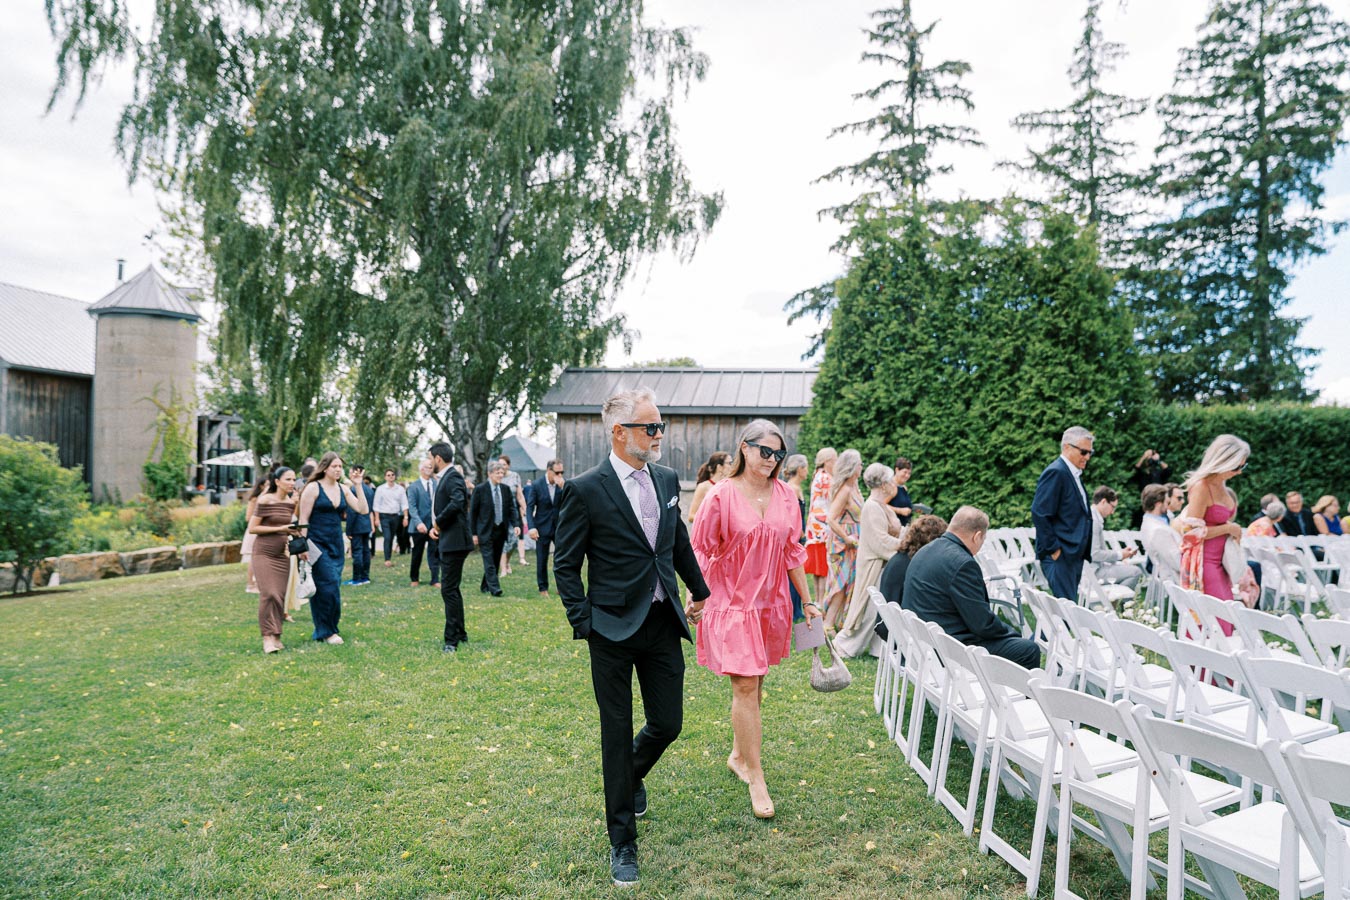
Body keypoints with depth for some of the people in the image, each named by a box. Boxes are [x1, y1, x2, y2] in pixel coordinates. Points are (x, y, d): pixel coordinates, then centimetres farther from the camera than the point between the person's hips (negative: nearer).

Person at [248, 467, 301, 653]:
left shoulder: (291, 503, 8)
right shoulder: (265, 501, -9)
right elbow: (252, 528, -10)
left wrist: (294, 531, 1)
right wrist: (279, 529, -16)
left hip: (282, 554, 5)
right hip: (264, 552, -5)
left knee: (280, 595, 3)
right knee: (268, 594, -12)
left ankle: (276, 635, 13)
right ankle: (267, 637, -5)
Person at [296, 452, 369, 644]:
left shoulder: (344, 489, 8)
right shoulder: (313, 488, -7)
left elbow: (363, 510, -1)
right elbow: (303, 520, -8)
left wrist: (358, 486, -5)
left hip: (336, 544, 6)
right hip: (317, 543, -6)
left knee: (332, 585, 8)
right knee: (328, 585, -10)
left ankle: (325, 630, 20)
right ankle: (326, 632, 1)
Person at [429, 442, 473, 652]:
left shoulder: (453, 476, -14)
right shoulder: (443, 478, 17)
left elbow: (457, 503, -30)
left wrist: (438, 522, -17)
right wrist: (434, 527, 3)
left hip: (454, 540, -11)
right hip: (448, 541, 11)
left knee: (449, 589, -9)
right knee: (451, 588, 17)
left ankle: (452, 639, -4)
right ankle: (460, 633, 27)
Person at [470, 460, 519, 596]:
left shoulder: (506, 489, 5)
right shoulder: (480, 489, -7)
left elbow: (511, 508, 6)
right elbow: (472, 512, -4)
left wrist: (516, 524, -10)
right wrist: (474, 533, -6)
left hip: (501, 530, 5)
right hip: (485, 531, -5)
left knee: (496, 560, 10)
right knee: (489, 561, -9)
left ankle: (485, 586, 23)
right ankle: (494, 588, -11)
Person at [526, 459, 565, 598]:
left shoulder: (564, 483, -2)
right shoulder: (537, 484, -7)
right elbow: (529, 507, -6)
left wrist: (562, 487, -21)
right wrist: (531, 527, -14)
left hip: (560, 526, 2)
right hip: (543, 527, -2)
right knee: (541, 560, 6)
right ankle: (543, 588, 18)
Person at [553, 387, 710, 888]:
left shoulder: (667, 479, 4)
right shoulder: (586, 490, -12)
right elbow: (565, 565, -6)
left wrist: (699, 589, 28)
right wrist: (583, 623, -11)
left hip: (663, 623, 5)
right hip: (614, 630, -5)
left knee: (667, 724, 11)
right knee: (617, 733, 7)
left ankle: (633, 776, 45)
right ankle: (622, 842, 25)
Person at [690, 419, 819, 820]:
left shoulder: (785, 495, 3)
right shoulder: (722, 495, -11)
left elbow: (793, 552, 10)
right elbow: (701, 550, -6)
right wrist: (696, 598, -10)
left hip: (772, 604, 5)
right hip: (732, 603, -5)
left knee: (754, 684, 15)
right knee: (745, 687, -5)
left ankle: (738, 754, 34)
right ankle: (756, 779, 5)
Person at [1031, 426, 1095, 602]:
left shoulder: (1074, 474, 17)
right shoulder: (1056, 472, -14)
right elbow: (1039, 514, -20)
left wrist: (1083, 552, 17)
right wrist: (1054, 549, -17)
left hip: (1074, 554, 10)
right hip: (1060, 556, -10)